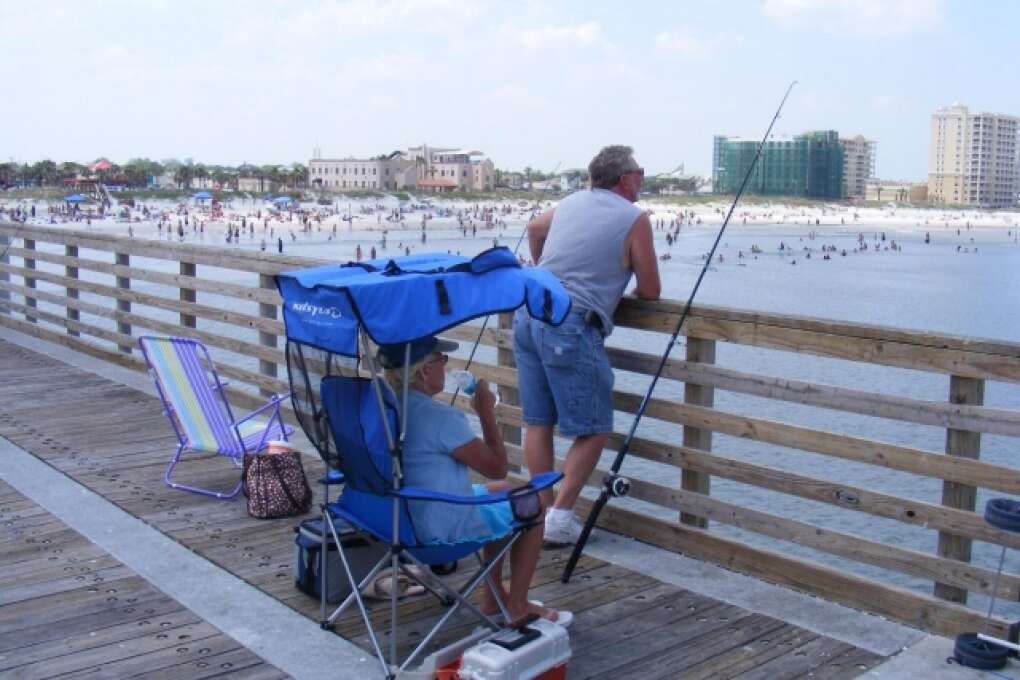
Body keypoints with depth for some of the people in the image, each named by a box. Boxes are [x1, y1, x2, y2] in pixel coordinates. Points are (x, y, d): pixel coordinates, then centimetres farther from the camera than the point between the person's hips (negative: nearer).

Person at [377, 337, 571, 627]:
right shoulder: (440, 417, -27)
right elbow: (497, 467, -16)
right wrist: (486, 411, -9)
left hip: (404, 511, 9)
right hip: (445, 527, -9)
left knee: (502, 492, 28)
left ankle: (494, 595, 33)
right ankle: (517, 606, 20)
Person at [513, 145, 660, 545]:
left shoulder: (571, 202, 19)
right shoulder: (634, 219, 0)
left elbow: (534, 229, 39)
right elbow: (651, 292, 4)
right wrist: (629, 291, 25)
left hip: (528, 315, 7)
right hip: (570, 327, -7)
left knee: (538, 422, 12)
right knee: (593, 429, 2)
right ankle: (560, 516, -2)